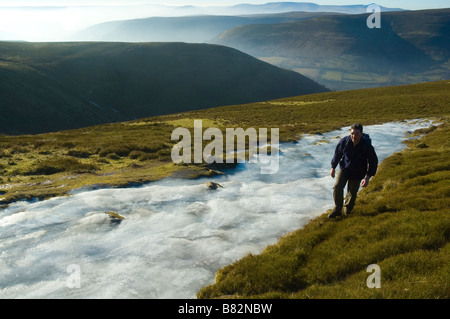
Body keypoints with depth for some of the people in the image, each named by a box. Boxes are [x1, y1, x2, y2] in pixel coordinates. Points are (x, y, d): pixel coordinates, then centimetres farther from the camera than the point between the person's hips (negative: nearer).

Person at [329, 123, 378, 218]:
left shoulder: (367, 146, -25)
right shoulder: (344, 141, -20)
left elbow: (373, 162, -12)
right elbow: (337, 154, -1)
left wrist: (368, 177, -17)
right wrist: (333, 168, 7)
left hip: (357, 173, -1)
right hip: (344, 169, 1)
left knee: (352, 193, 8)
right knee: (337, 187, -15)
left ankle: (347, 208, 39)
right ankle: (337, 209, 2)